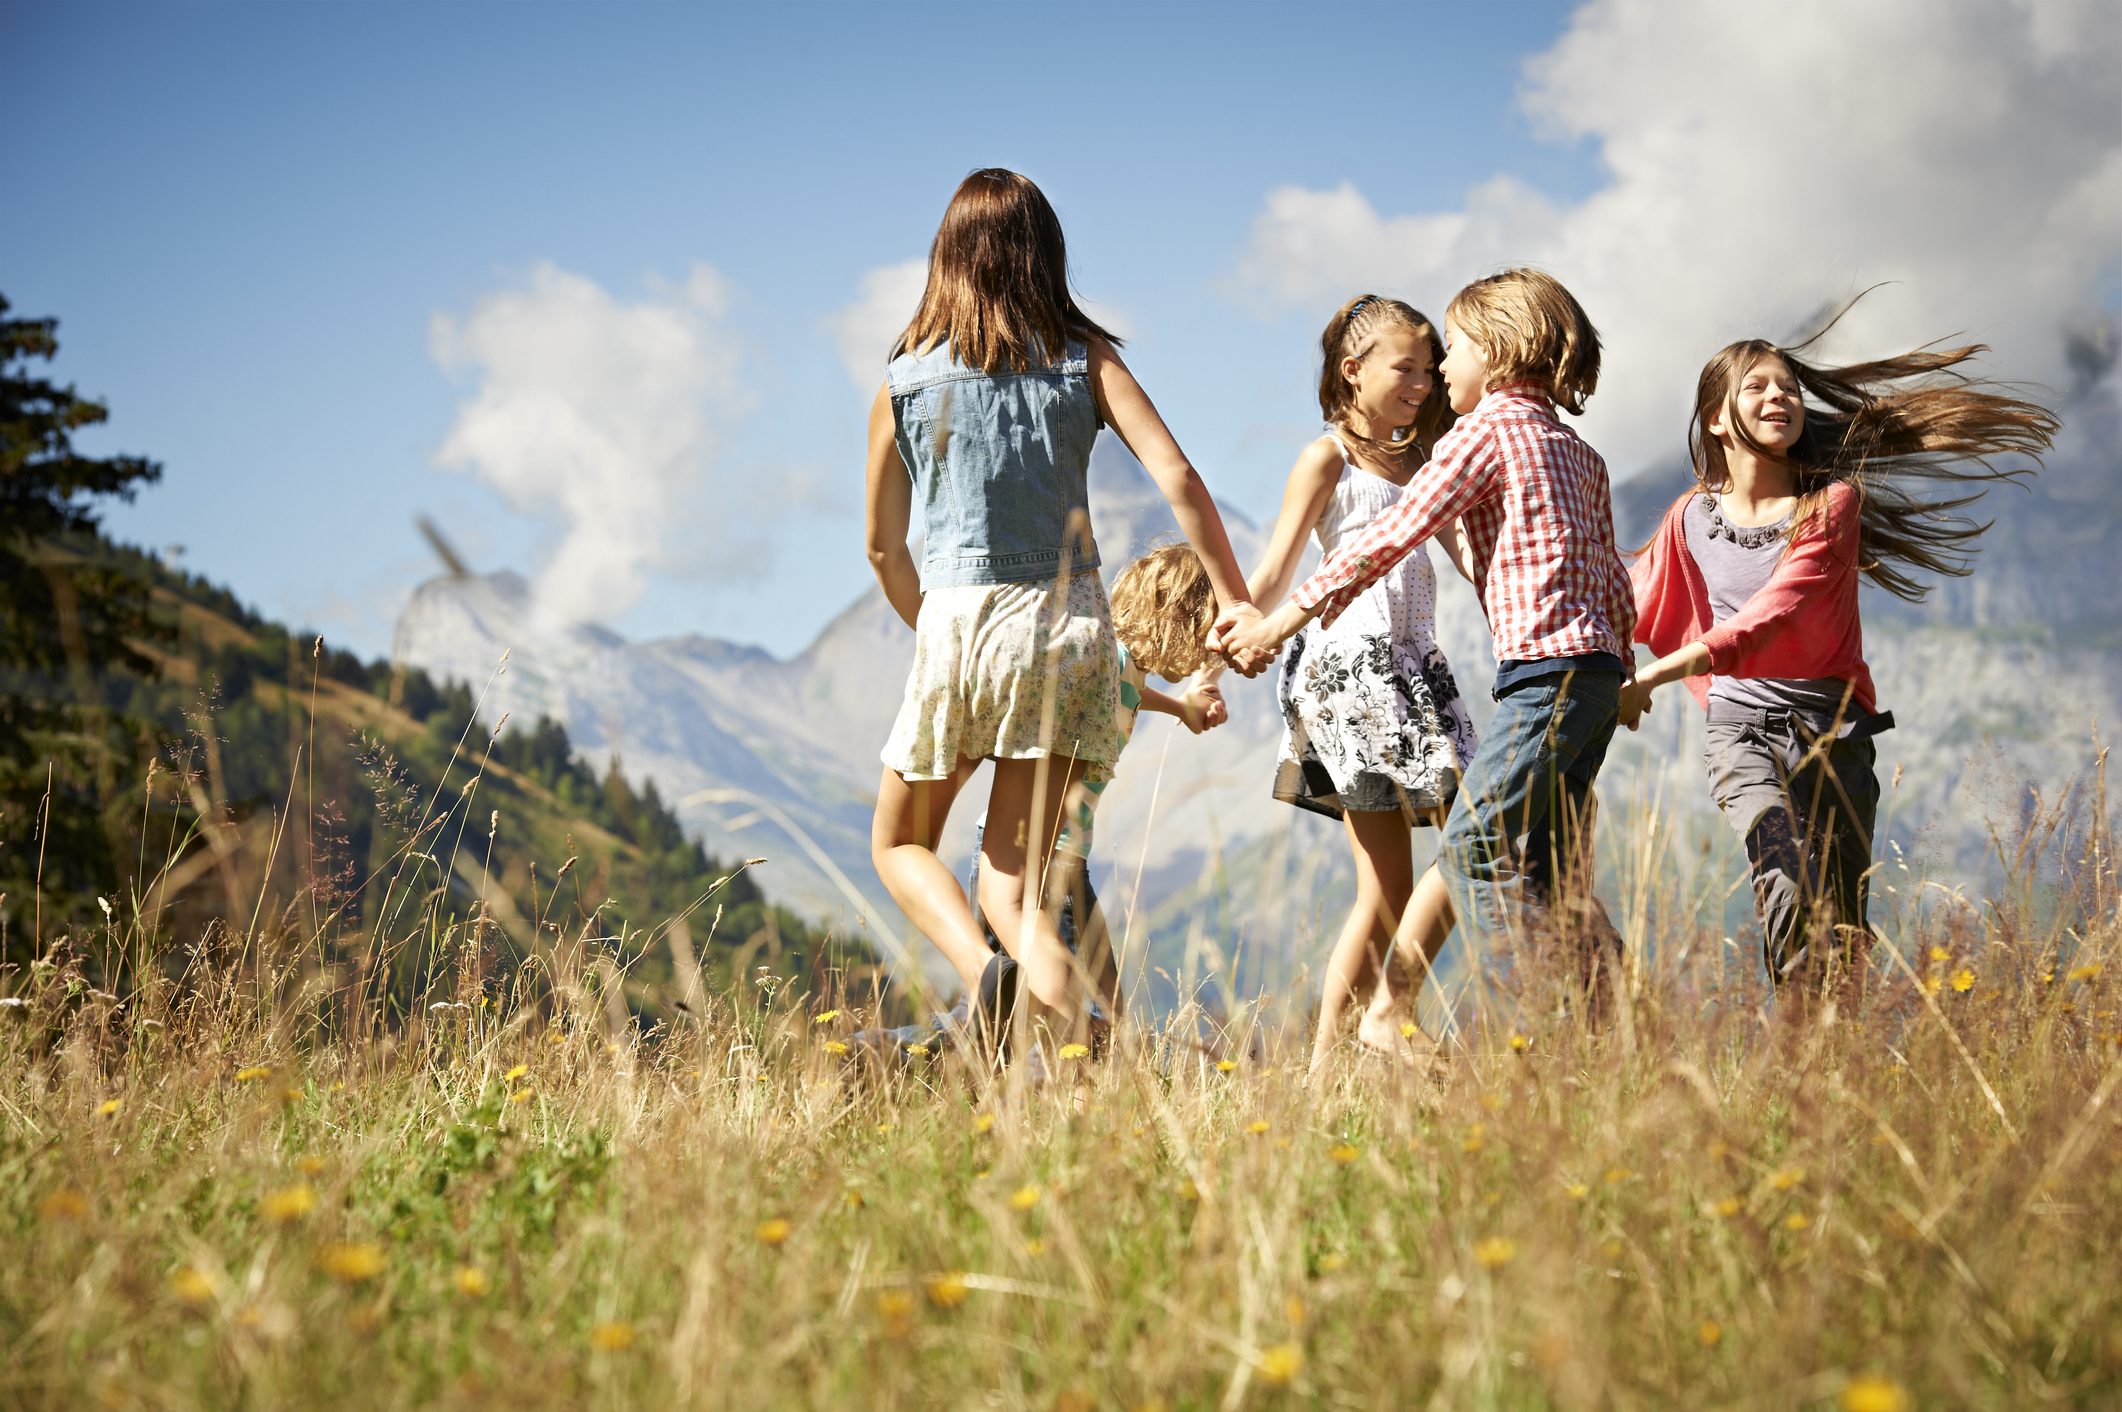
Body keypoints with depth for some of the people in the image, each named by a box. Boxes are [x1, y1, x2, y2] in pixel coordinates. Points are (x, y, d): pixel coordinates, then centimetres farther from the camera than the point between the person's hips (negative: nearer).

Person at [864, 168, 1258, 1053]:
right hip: (1071, 623, 2)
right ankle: (1072, 1017, -17)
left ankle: (982, 971, -11)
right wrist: (1234, 599, 1)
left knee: (899, 845, 18)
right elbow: (1176, 475, -5)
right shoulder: (1085, 358, 5)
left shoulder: (903, 379, 5)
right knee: (1012, 876, 8)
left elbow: (884, 547, 12)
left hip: (959, 623, -2)